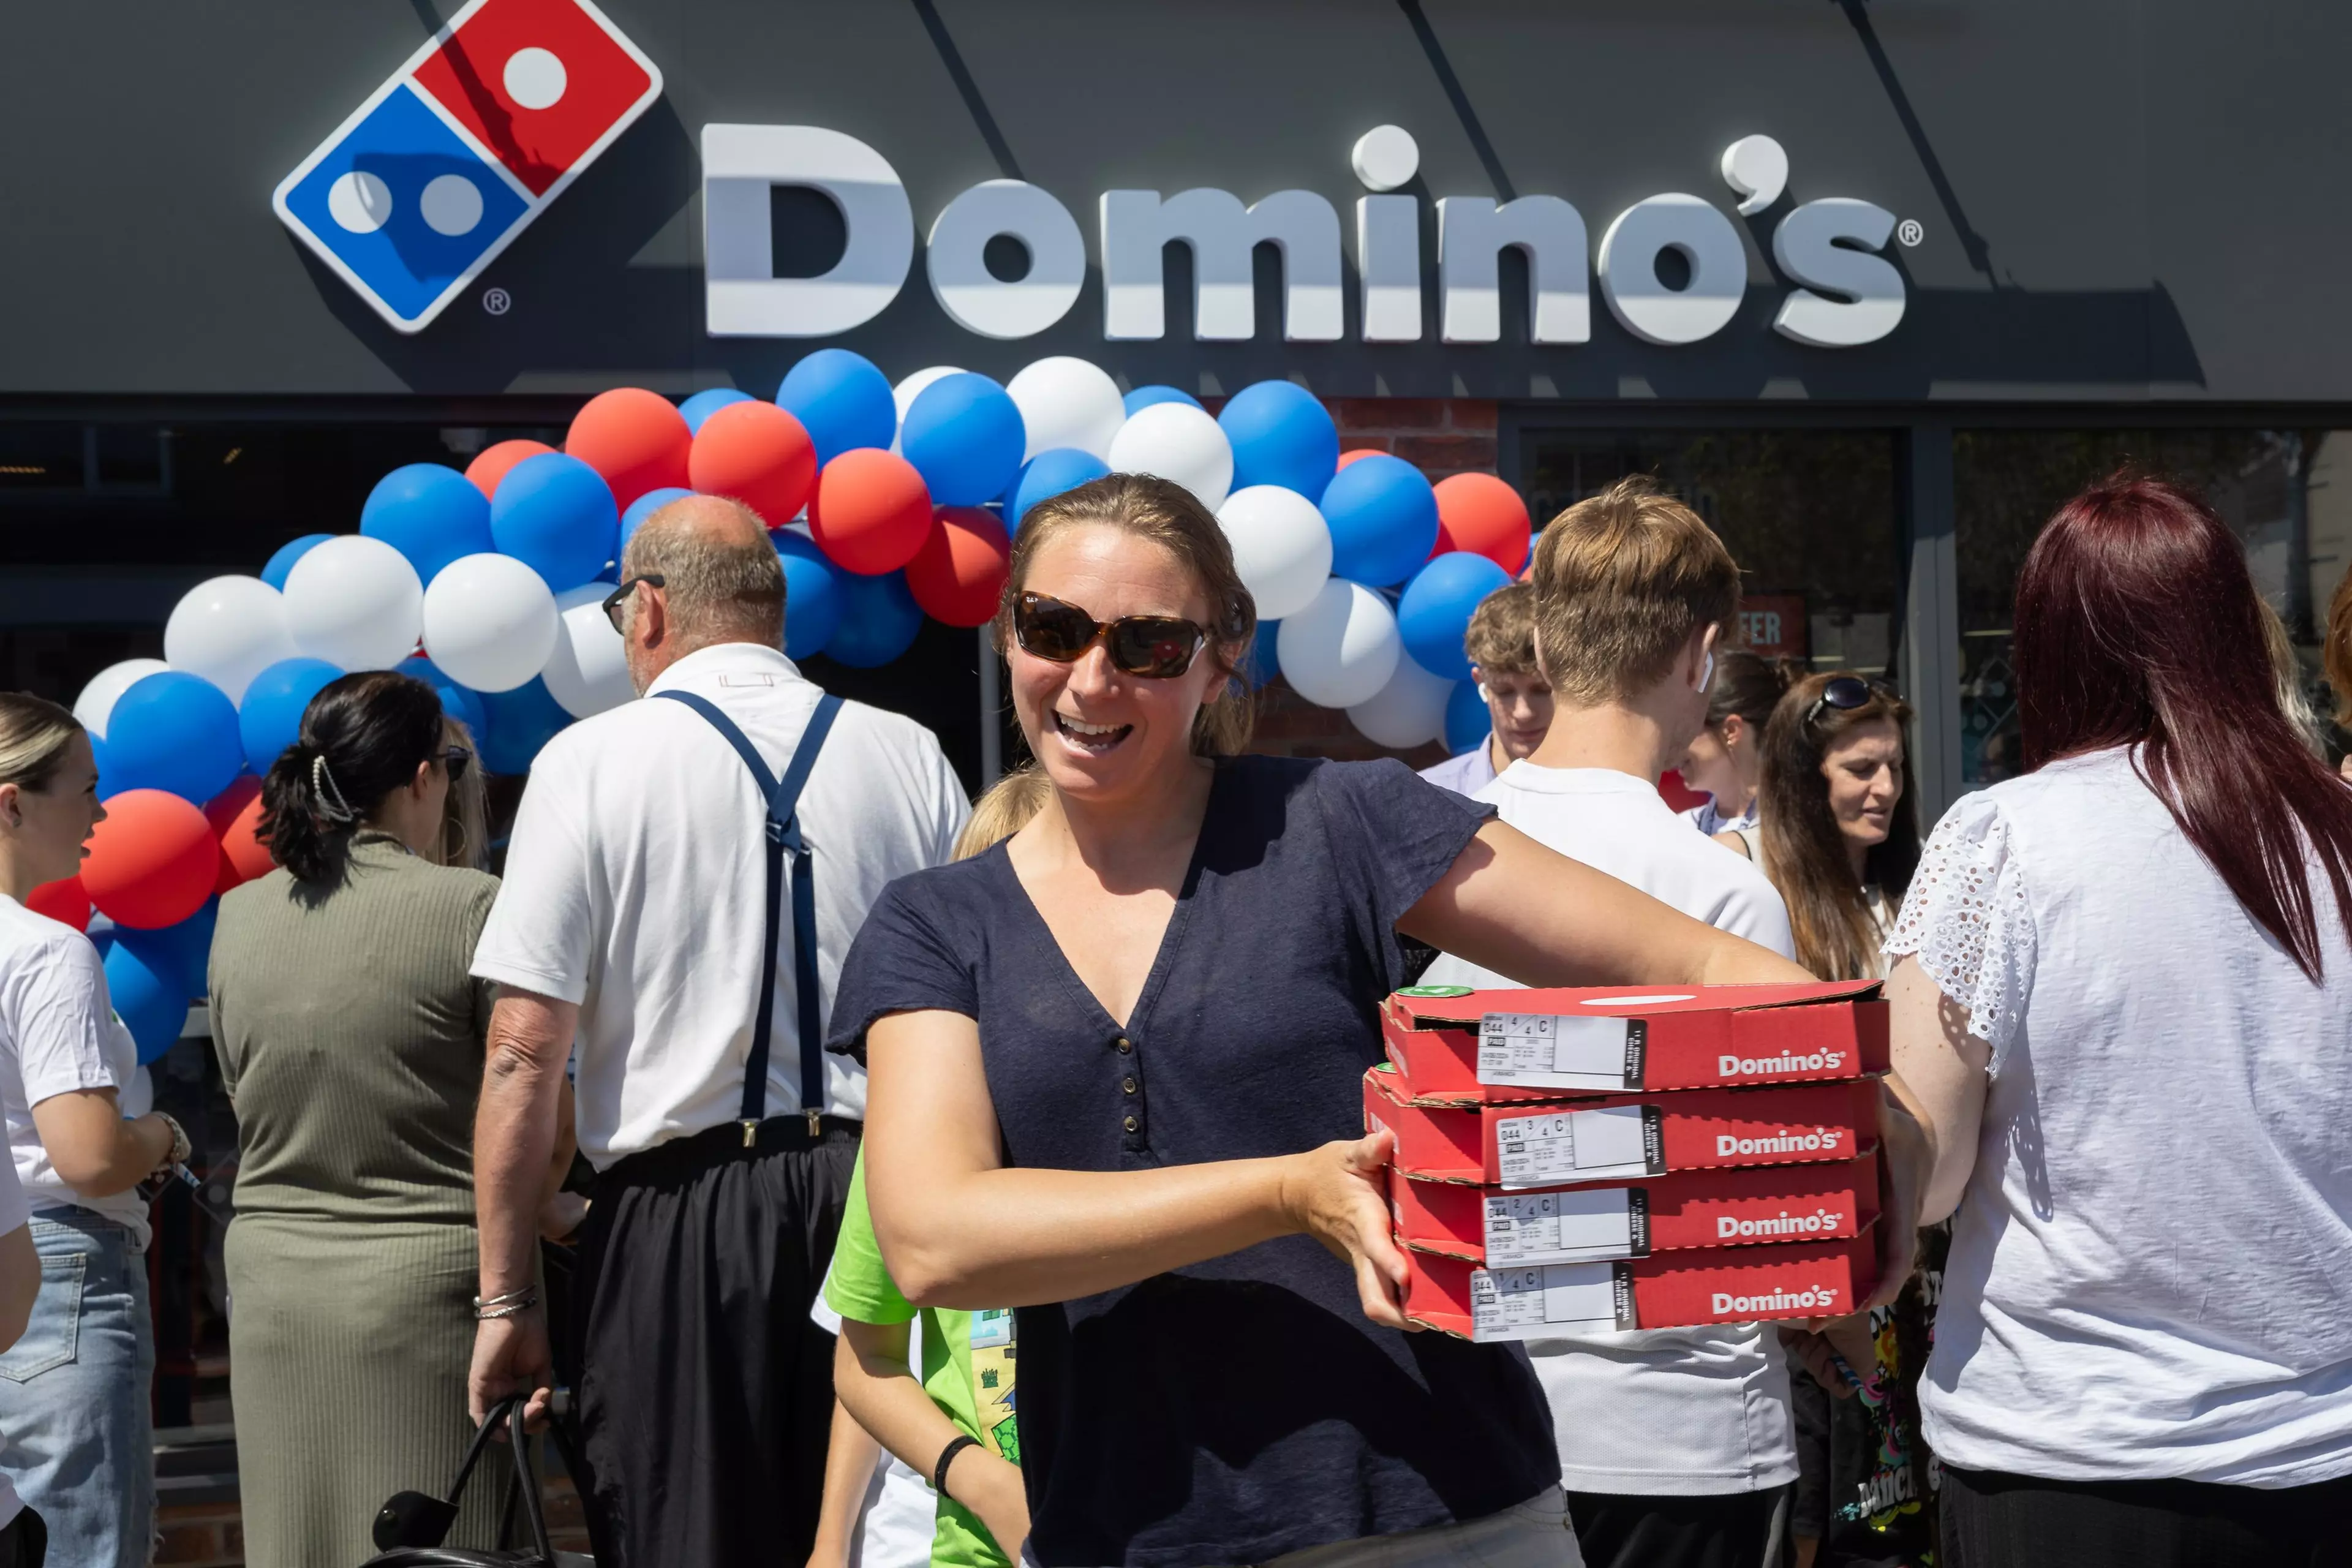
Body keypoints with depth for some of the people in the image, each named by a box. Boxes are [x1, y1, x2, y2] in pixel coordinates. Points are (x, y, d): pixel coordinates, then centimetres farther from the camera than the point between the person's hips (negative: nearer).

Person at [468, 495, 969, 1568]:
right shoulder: (909, 758, 7)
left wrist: (506, 1295, -2)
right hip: (879, 1198, 3)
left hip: (678, 1211, -3)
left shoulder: (591, 762, -2)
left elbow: (526, 1048, -6)